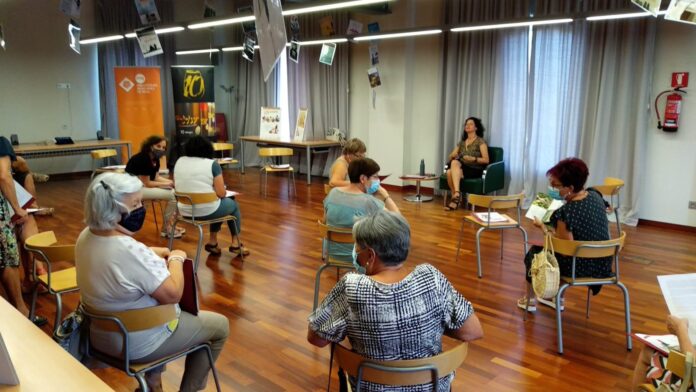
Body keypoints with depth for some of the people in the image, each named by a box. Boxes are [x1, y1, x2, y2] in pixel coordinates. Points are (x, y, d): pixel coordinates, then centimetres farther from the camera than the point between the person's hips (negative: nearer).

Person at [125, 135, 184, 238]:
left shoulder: (155, 159, 4)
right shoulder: (142, 159, -23)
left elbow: (156, 177, 6)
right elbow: (146, 183, -22)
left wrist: (171, 182, -9)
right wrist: (166, 184, -15)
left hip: (143, 186, 10)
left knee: (174, 192, 1)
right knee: (172, 196, -16)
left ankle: (170, 224, 6)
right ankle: (166, 229, -3)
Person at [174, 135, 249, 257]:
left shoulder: (179, 162, 3)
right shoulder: (212, 164, -11)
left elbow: (180, 186, 16)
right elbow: (222, 193, -12)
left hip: (184, 211, 6)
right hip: (206, 211, -6)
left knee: (219, 203, 33)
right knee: (233, 204, 26)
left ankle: (212, 242, 32)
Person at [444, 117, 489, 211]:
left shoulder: (480, 141, 4)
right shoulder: (462, 142, 22)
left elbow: (486, 160, -4)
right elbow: (450, 157, 18)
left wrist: (473, 159, -19)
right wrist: (452, 156, -6)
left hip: (474, 170, -5)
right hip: (461, 167, 5)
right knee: (452, 167, -33)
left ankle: (455, 196, -39)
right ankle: (456, 196, -32)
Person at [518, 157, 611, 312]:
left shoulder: (565, 212, -29)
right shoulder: (595, 196, -4)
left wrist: (543, 227, -10)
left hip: (579, 267, -7)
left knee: (534, 252, 19)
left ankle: (530, 299, 38)